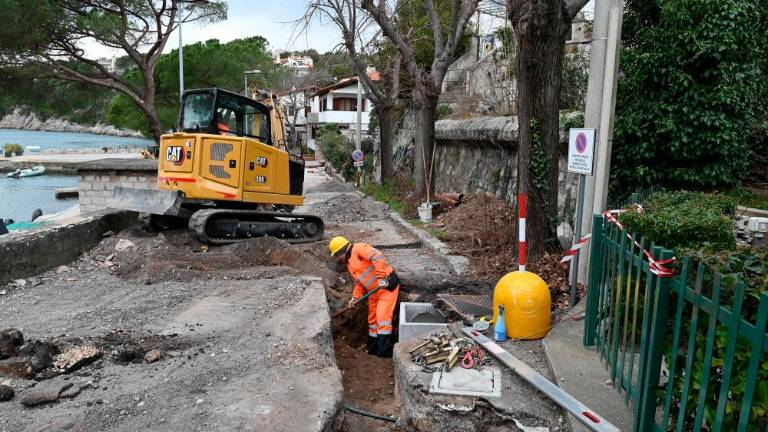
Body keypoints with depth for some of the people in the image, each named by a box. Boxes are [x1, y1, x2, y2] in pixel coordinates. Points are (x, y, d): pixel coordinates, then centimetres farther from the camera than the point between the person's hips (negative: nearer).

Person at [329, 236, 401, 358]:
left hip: (387, 285, -10)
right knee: (372, 319, 15)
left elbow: (377, 256, -28)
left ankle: (385, 349, -12)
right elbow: (359, 282, 19)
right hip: (374, 292, 10)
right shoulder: (349, 263, 17)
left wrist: (382, 277, -32)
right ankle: (372, 347, 27)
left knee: (382, 316, -16)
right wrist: (355, 297, 4)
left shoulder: (359, 249, -13)